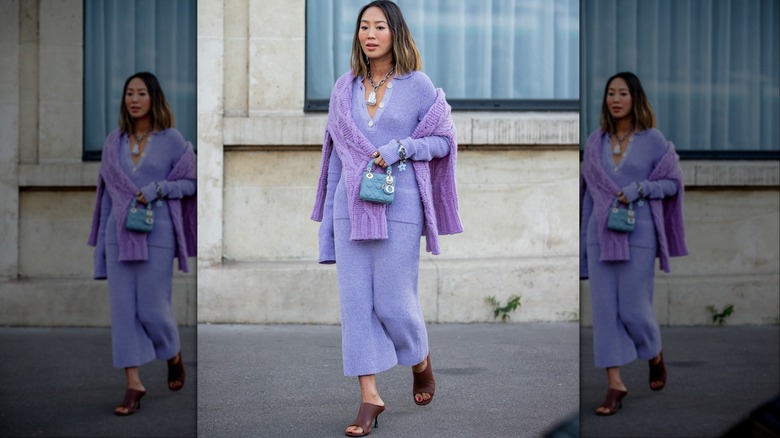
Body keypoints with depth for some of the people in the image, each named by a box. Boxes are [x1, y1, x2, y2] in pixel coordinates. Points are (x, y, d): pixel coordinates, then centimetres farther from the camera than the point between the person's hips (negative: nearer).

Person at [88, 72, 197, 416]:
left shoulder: (171, 140, 0)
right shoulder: (114, 142, 10)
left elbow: (191, 183, 3)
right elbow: (107, 194, 13)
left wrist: (158, 188, -15)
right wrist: (101, 246, 11)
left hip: (156, 235, -4)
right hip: (119, 234, 4)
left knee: (152, 308, -2)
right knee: (123, 308, 0)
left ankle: (174, 356, 29)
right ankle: (133, 383, 5)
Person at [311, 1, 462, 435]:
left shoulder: (418, 85, 0)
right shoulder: (344, 88, 10)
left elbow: (444, 141, 3)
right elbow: (336, 153, 13)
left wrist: (401, 148, -14)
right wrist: (328, 219, 11)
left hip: (399, 208, -3)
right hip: (352, 207, 4)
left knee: (394, 301, -2)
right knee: (356, 301, 0)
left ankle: (422, 363, 29)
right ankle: (370, 396, 6)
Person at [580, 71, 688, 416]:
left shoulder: (653, 140, 0)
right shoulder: (595, 142, 9)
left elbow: (674, 182, 3)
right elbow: (589, 192, 13)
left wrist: (640, 188, -15)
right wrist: (584, 240, 11)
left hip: (638, 235, -3)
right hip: (600, 234, 3)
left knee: (633, 308, -1)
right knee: (604, 308, -1)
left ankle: (655, 357, 30)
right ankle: (614, 383, 5)